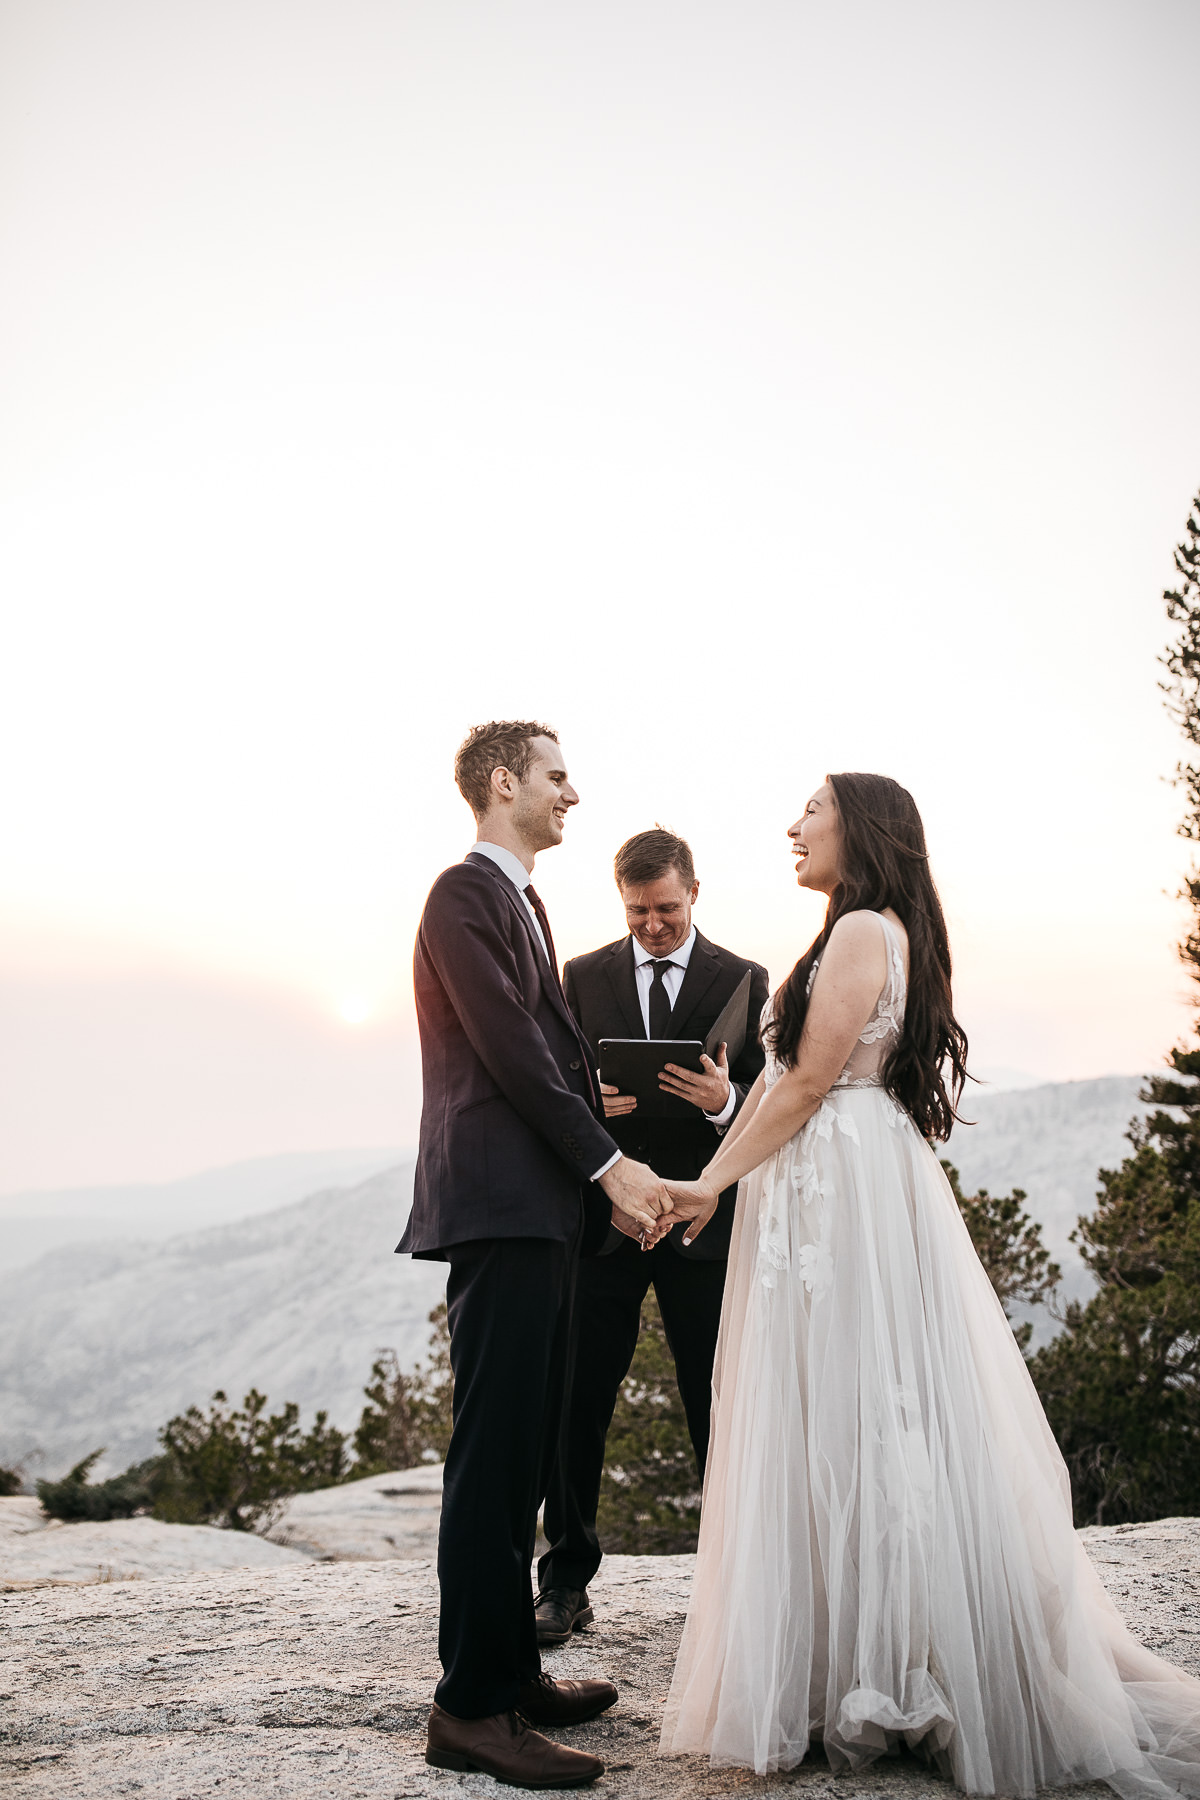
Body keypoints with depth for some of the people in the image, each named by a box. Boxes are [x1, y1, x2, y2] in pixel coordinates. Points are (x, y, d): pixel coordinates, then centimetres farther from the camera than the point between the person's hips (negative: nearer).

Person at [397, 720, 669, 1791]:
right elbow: (510, 1051, -16)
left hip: (545, 1210, 10)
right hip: (500, 1208, -10)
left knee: (524, 1452, 13)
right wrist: (609, 1166, -13)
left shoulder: (521, 901, 22)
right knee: (493, 1453, -7)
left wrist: (609, 1169, 11)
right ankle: (472, 1708, -1)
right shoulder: (467, 895, -8)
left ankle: (512, 1672, 22)